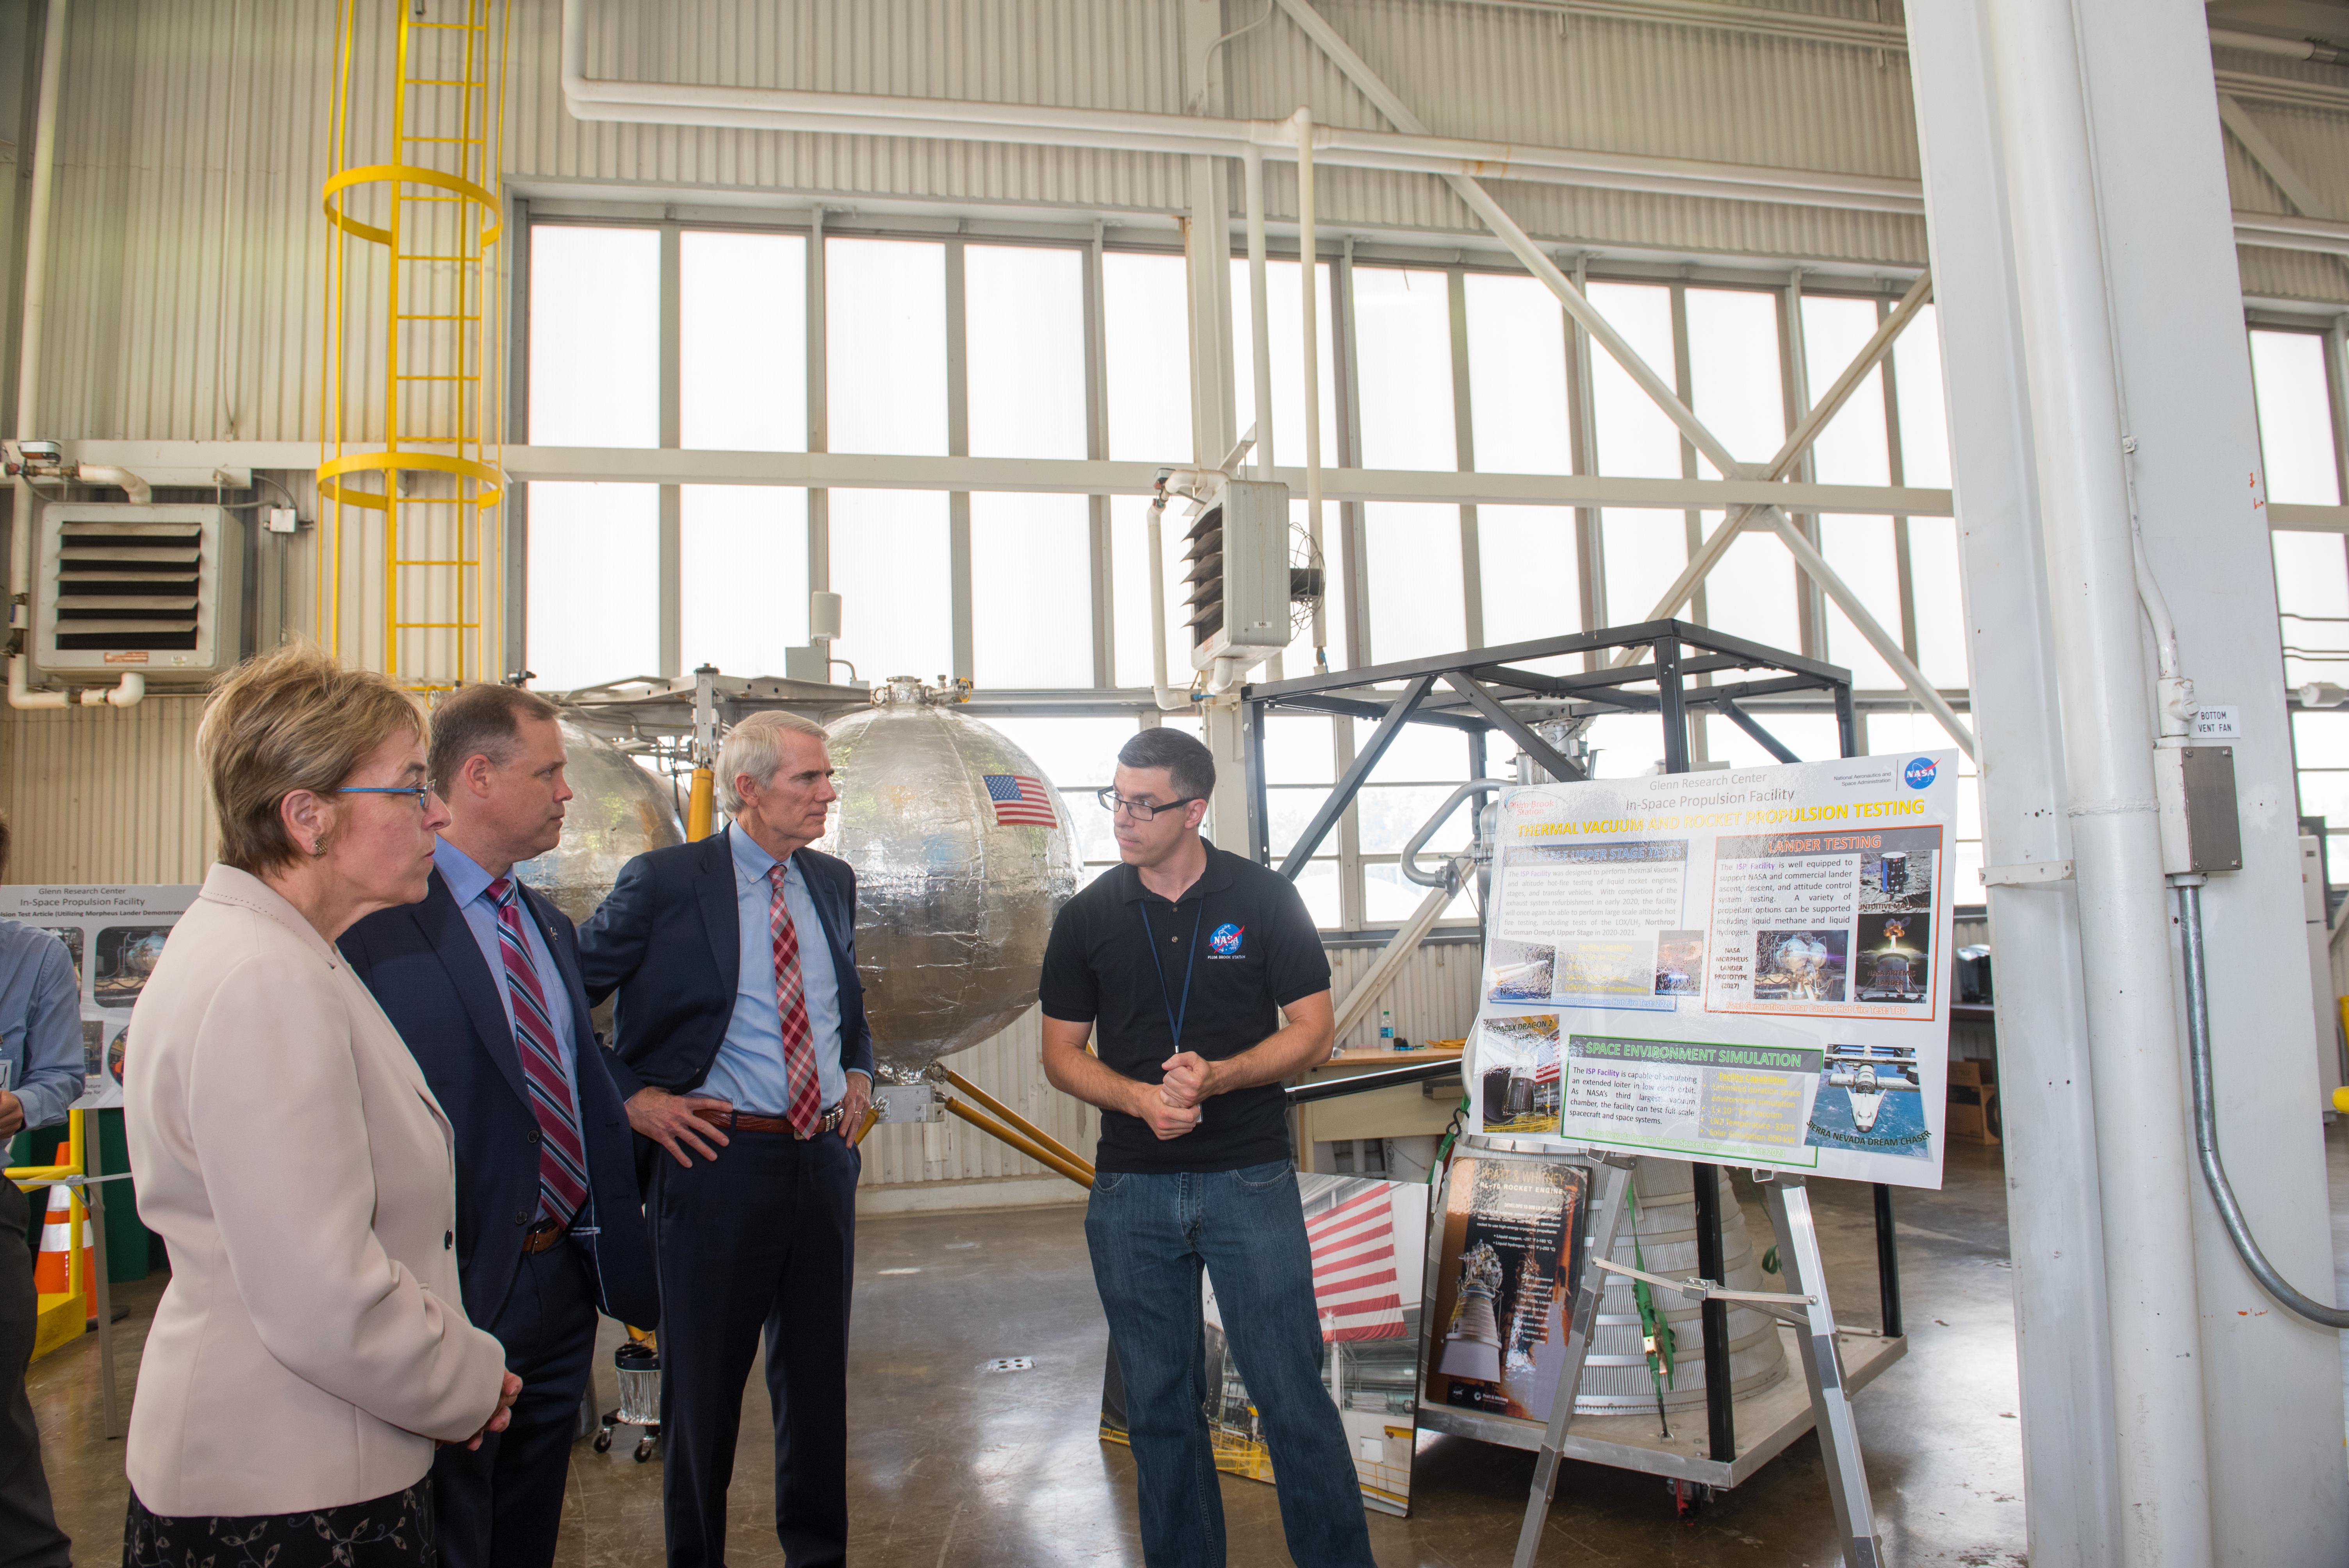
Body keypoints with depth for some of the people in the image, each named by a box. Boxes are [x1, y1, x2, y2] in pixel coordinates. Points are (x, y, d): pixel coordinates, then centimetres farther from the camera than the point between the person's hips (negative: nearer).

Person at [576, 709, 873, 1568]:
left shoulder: (832, 881, 8)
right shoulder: (664, 881, -9)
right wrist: (633, 1095, -9)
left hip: (824, 1159, 5)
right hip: (718, 1156, -5)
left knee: (818, 1373, 17)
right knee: (704, 1378, 10)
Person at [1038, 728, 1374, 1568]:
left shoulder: (1264, 899, -2)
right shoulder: (1086, 917, 3)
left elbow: (1313, 1028, -1)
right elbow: (1061, 1053, 7)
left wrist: (1217, 1076, -17)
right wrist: (1139, 1096, -13)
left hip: (1251, 1180, -2)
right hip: (1131, 1190, 3)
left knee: (1293, 1395, 1)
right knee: (1160, 1405, 13)